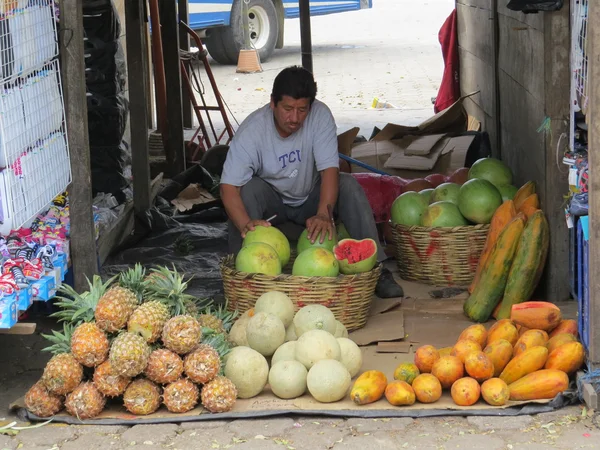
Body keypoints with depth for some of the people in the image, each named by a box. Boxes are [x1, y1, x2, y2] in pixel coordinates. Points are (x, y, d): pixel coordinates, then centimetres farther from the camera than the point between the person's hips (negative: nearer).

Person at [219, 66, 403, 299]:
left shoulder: (320, 115, -23)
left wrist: (323, 214, -46)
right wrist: (246, 224, -52)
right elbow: (228, 187, -33)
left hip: (311, 199, 2)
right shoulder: (251, 131, -27)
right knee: (248, 189, -32)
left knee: (349, 185, -25)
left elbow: (330, 170, -29)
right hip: (271, 201, -1)